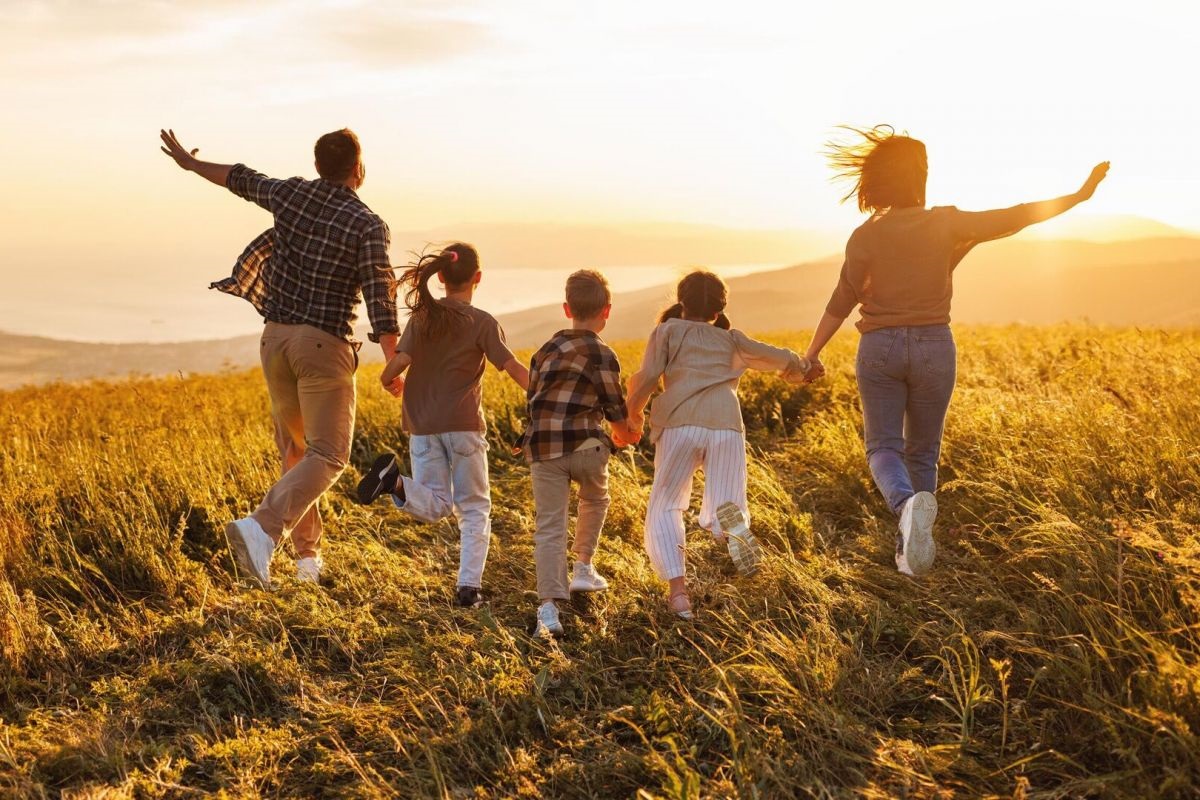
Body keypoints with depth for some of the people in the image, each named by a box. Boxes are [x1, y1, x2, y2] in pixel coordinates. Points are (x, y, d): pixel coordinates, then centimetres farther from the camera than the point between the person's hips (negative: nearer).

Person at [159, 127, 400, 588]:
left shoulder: (291, 193, 6)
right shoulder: (368, 225, -8)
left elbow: (240, 179, 24)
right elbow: (379, 295, -18)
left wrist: (189, 163, 42)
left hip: (276, 337, 6)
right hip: (324, 344, -6)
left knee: (295, 450, 18)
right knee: (327, 457, -6)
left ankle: (308, 556, 18)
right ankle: (261, 530, -29)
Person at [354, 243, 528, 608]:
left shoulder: (422, 316, 4)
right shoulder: (483, 323, -5)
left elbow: (398, 363, -6)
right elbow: (514, 368, -12)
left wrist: (390, 381, 16)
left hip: (422, 425, 3)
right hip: (463, 426, -3)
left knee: (434, 506, 10)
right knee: (474, 508, 9)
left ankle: (395, 479, -21)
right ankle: (469, 586, -1)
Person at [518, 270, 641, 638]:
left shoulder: (546, 349, 15)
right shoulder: (602, 354, -3)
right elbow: (615, 409, 0)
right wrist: (624, 436, 21)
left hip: (542, 448, 3)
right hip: (585, 445, -3)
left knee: (549, 525, 1)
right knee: (595, 500, 28)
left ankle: (548, 607, -11)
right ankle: (583, 567, 32)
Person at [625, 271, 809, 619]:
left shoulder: (667, 331, 20)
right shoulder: (731, 340, 27)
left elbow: (645, 379, 7)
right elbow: (783, 359, 25)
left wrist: (634, 411, 24)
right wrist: (799, 369, 48)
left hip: (680, 424, -2)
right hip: (726, 424, 2)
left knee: (664, 509, 10)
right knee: (720, 514, 6)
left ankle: (678, 590, -11)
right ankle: (731, 522, -32)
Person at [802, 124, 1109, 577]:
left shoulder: (865, 237, -5)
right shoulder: (946, 224, -6)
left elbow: (842, 302, -3)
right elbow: (1015, 218, -5)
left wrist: (812, 353, 6)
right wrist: (1079, 195, 4)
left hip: (880, 348, -1)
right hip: (933, 348, 1)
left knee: (884, 447, 4)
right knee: (922, 452, 14)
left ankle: (908, 504, -29)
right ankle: (908, 553, 12)